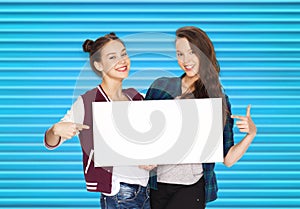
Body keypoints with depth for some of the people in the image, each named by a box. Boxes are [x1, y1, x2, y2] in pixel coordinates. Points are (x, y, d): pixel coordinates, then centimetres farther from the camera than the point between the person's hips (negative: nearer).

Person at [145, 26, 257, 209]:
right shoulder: (161, 86, 3)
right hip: (158, 183, 2)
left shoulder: (220, 99, 3)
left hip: (194, 187, -2)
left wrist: (251, 133, -12)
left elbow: (228, 159, 3)